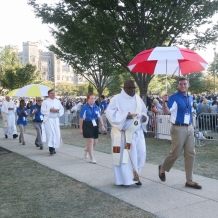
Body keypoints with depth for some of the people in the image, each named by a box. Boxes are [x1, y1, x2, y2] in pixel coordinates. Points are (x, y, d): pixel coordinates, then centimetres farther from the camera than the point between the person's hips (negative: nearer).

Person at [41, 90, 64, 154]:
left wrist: (57, 110, -8)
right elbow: (42, 110, -7)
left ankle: (53, 147, 16)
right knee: (50, 133, -12)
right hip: (48, 119, -4)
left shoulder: (58, 101, 13)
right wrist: (50, 110, -18)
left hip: (56, 119, 4)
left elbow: (62, 109, 12)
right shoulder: (45, 102, 2)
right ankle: (51, 148, -11)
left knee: (57, 133, 1)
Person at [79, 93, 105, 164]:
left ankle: (86, 150, 43)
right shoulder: (84, 107, -7)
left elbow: (99, 117, 10)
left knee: (95, 142, 11)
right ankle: (92, 158, 4)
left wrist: (102, 125, 0)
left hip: (95, 126, 5)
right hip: (87, 126, -5)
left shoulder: (96, 107, 6)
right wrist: (80, 128, -6)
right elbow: (81, 118, -6)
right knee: (90, 141, -7)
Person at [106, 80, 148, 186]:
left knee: (140, 154, 4)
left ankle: (134, 175, 23)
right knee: (123, 156, -1)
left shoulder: (138, 98, 11)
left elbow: (143, 111, 19)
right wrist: (125, 116, -24)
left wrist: (144, 117, -5)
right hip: (123, 133, -5)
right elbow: (110, 113, -14)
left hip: (137, 132, 5)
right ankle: (124, 179, 11)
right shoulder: (117, 99, -6)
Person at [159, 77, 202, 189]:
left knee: (190, 154, 6)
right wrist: (164, 102, -39)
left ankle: (189, 180, 14)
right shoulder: (174, 98, -12)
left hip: (189, 128, 7)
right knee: (176, 153, -1)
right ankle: (162, 168, 28)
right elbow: (166, 112, -22)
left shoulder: (190, 98, 10)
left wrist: (191, 123, 17)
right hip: (178, 128, -7)